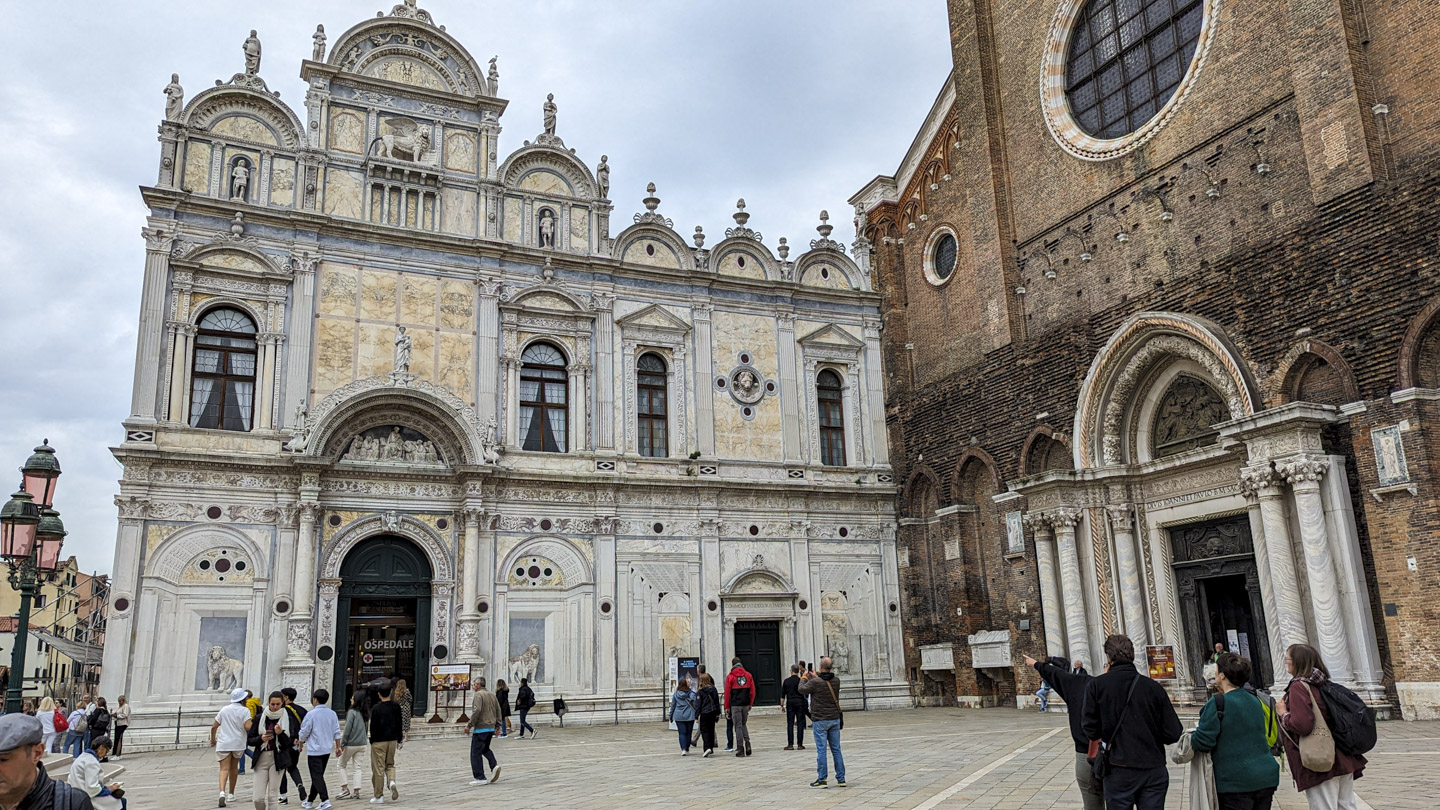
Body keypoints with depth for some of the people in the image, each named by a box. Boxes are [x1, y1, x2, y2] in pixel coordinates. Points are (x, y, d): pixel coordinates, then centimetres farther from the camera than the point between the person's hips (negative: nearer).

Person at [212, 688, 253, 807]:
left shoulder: (224, 710, 8)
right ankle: (231, 794, 25)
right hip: (238, 743, -1)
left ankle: (222, 792, -29)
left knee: (224, 769, -7)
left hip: (223, 743, 1)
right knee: (234, 768, 16)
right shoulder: (244, 710, -4)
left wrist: (213, 739, 24)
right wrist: (254, 723, 5)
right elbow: (248, 727, -16)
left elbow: (214, 727, 10)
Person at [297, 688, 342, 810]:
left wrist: (301, 744, 11)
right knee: (318, 775, 16)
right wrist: (338, 747, 13)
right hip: (327, 749, 6)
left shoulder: (311, 714, -12)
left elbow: (304, 733, -6)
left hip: (314, 750, -6)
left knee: (317, 776, -4)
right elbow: (336, 732, 6)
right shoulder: (332, 713, 4)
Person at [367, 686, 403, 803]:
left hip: (379, 741, -4)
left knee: (378, 768, 2)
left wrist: (372, 741, 1)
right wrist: (398, 740, 17)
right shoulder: (396, 707, 2)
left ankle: (379, 796, 6)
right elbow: (399, 725, 8)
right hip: (392, 740, 4)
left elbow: (373, 726, -10)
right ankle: (392, 782, -8)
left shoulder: (376, 708, -11)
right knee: (390, 764, 20)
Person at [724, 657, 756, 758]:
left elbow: (727, 693, -3)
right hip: (746, 704, 3)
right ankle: (747, 743, -2)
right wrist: (750, 704, 15)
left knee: (738, 726, 2)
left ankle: (740, 749, 1)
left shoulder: (730, 677, -3)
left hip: (735, 705, -3)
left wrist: (727, 707, 3)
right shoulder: (748, 675, 6)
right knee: (743, 724, 18)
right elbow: (752, 691, 6)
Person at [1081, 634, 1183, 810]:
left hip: (1119, 771, -2)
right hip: (1154, 772, 2)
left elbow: (1091, 732, -7)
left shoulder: (1096, 686, -6)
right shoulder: (1154, 687, -3)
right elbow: (1173, 733, -3)